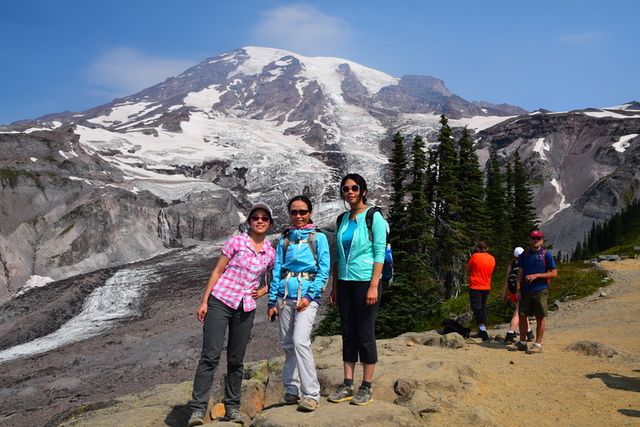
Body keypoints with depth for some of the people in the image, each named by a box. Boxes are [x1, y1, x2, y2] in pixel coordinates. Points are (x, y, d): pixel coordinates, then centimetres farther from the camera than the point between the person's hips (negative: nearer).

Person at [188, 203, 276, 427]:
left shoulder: (270, 253, 7)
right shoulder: (236, 242, -3)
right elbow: (217, 271, -1)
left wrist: (262, 292, 5)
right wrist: (204, 301, -5)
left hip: (245, 309, 3)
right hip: (220, 302, -3)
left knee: (236, 359, 9)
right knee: (210, 355, -9)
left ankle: (232, 407, 20)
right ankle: (198, 408, -8)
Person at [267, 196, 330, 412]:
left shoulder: (318, 238, 5)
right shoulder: (284, 240, 15)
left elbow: (324, 270, -1)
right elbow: (276, 271, 14)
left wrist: (310, 296, -12)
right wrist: (272, 301, 8)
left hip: (306, 295, -4)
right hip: (284, 295, 4)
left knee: (300, 341, -18)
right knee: (287, 344, 7)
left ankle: (311, 394, -12)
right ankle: (291, 391, 18)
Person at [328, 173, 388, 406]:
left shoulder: (373, 217, -5)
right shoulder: (342, 220, 11)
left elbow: (380, 253, -10)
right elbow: (337, 256, 14)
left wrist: (374, 286, -17)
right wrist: (334, 287, 11)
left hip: (365, 282, -5)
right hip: (345, 283, 6)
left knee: (365, 334, -1)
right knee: (348, 334, 8)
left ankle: (366, 388, 8)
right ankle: (347, 386, 15)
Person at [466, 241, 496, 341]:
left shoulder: (475, 256, -10)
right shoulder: (492, 259, 6)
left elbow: (468, 269, 2)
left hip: (475, 287, -6)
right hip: (487, 287, 6)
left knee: (477, 308, -8)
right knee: (483, 308, 16)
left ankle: (483, 331, -20)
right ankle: (482, 331, 18)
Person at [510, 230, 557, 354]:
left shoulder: (546, 255, -2)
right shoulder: (525, 255, 10)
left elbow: (554, 274, -5)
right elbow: (520, 272, 10)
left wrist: (536, 275, -14)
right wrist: (518, 289, 1)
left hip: (540, 290, -4)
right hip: (525, 290, 4)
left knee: (540, 318, 1)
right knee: (522, 316, 7)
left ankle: (538, 344, 9)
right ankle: (522, 343, 19)